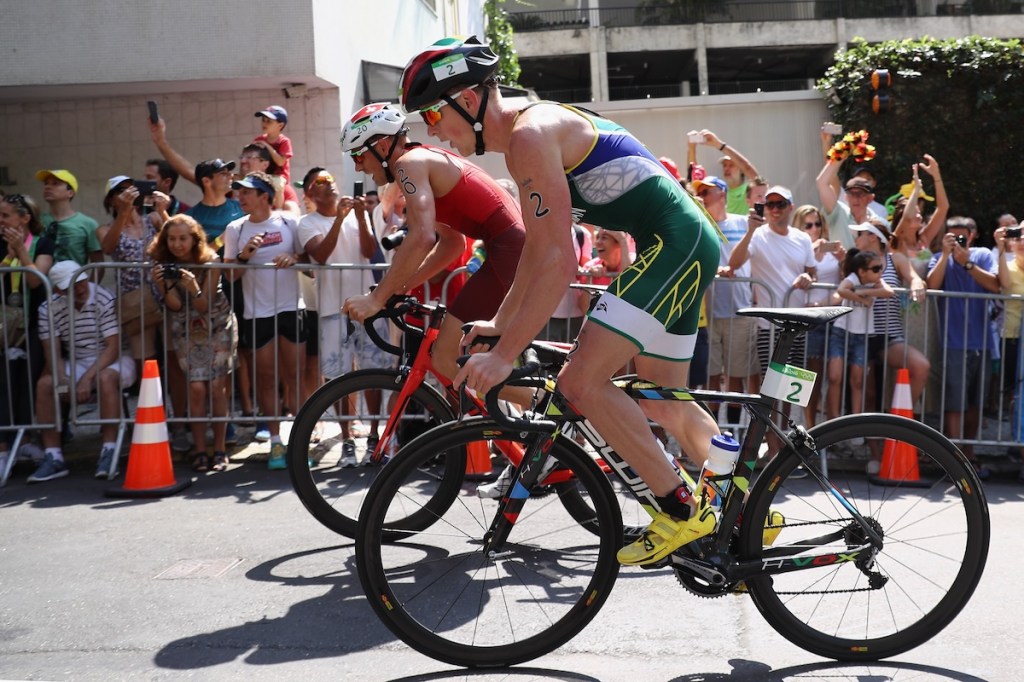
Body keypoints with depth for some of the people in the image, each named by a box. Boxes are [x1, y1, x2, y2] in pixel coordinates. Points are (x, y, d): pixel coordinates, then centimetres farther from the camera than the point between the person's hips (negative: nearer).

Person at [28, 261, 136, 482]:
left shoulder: (105, 300, -17)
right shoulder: (49, 308, -5)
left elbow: (113, 347, -19)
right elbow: (52, 353, -7)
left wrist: (88, 378, -28)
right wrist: (64, 381, -26)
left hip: (111, 361, -4)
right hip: (75, 364, 4)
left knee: (106, 379, -36)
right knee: (44, 384, -20)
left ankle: (109, 452, -33)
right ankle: (53, 457, -16)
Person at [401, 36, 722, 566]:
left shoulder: (531, 133, -17)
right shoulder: (521, 144, 14)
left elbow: (560, 262, -24)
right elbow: (537, 249, 23)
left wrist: (505, 353, -23)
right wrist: (501, 321, 26)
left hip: (677, 243, -11)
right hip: (683, 247, 11)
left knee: (581, 380, -18)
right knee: (663, 406, 18)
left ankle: (682, 512, -8)